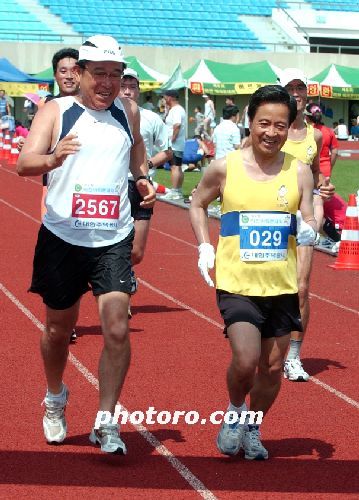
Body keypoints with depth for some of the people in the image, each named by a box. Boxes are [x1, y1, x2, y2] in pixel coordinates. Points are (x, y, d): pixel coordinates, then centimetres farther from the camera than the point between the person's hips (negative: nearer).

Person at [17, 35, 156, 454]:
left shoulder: (128, 111, 6)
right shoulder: (56, 111, -5)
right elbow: (24, 163, -19)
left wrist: (142, 177, 9)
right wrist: (52, 159, -40)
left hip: (113, 239, 2)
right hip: (62, 236, -1)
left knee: (116, 329, -12)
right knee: (59, 326, 14)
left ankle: (106, 422, -4)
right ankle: (55, 398, 40)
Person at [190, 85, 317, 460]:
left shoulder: (299, 172, -1)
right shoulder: (224, 168, -4)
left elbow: (309, 220, 2)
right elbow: (198, 205, 12)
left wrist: (310, 231, -21)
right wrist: (205, 248, 2)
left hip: (281, 287, 3)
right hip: (236, 284, -2)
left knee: (272, 367, 10)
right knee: (245, 360, -18)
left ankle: (253, 430, 36)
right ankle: (235, 413, 14)